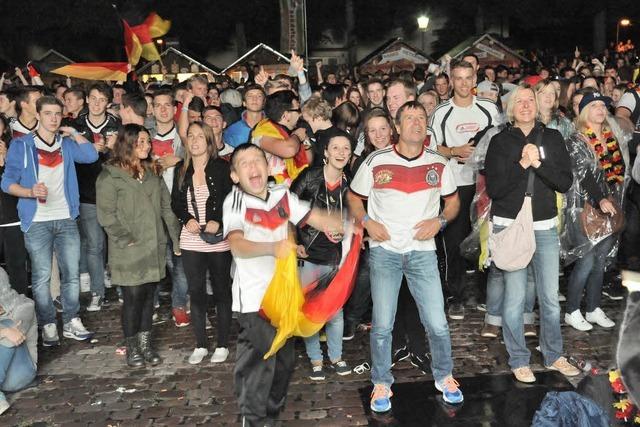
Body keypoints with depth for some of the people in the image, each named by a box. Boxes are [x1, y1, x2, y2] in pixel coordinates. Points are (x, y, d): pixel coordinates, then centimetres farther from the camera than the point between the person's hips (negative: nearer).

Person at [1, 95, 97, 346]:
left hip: (66, 219, 3)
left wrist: (73, 133, 0)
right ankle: (48, 326, 10)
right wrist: (31, 192, -19)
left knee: (72, 273, 4)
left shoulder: (66, 144, 12)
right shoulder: (21, 146, 2)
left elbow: (91, 156, -4)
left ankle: (71, 322, 15)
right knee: (41, 276, 0)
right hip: (37, 222, -3)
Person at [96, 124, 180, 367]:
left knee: (148, 296, 9)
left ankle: (146, 344, 20)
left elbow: (166, 207, 15)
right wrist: (126, 240, -15)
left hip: (154, 247, 5)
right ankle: (132, 348, 14)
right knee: (133, 297, -2)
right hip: (129, 252, -5)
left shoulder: (153, 173, 16)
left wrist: (176, 238, 9)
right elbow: (106, 214, -10)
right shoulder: (110, 176, -5)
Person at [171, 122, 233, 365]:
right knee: (196, 292, 8)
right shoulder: (181, 170, 8)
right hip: (191, 241, 4)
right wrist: (187, 219, -7)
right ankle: (200, 345, 20)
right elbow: (176, 202, 11)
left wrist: (218, 222, -17)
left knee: (222, 291, 6)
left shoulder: (222, 167, -4)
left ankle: (222, 345, 17)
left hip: (218, 241, -3)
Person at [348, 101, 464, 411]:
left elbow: (453, 201, 13)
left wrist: (439, 221, -7)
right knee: (382, 325, 3)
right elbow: (354, 197, 8)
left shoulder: (439, 164, 2)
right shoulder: (376, 161, -4)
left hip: (422, 251, 1)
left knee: (437, 324, 1)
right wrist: (367, 222, -10)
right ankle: (381, 383, 24)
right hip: (384, 250, -1)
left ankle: (444, 377, 28)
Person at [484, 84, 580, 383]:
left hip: (545, 227, 3)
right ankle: (519, 360, 15)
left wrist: (539, 162, -15)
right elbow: (494, 188, -8)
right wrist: (522, 164, -17)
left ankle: (553, 355, 26)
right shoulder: (500, 142, 0)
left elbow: (566, 182, -2)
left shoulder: (552, 138, 7)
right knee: (514, 297, 0)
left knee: (550, 297, 9)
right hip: (510, 226, -2)